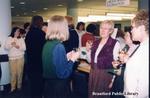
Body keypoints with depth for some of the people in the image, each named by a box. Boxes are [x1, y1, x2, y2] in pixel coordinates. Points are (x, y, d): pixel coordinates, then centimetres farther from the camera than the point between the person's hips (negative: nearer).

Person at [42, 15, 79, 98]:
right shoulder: (59, 46, -22)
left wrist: (66, 57, 11)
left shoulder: (47, 44, 2)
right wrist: (72, 59, -11)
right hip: (59, 88, -8)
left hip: (49, 85, 8)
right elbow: (63, 74, -22)